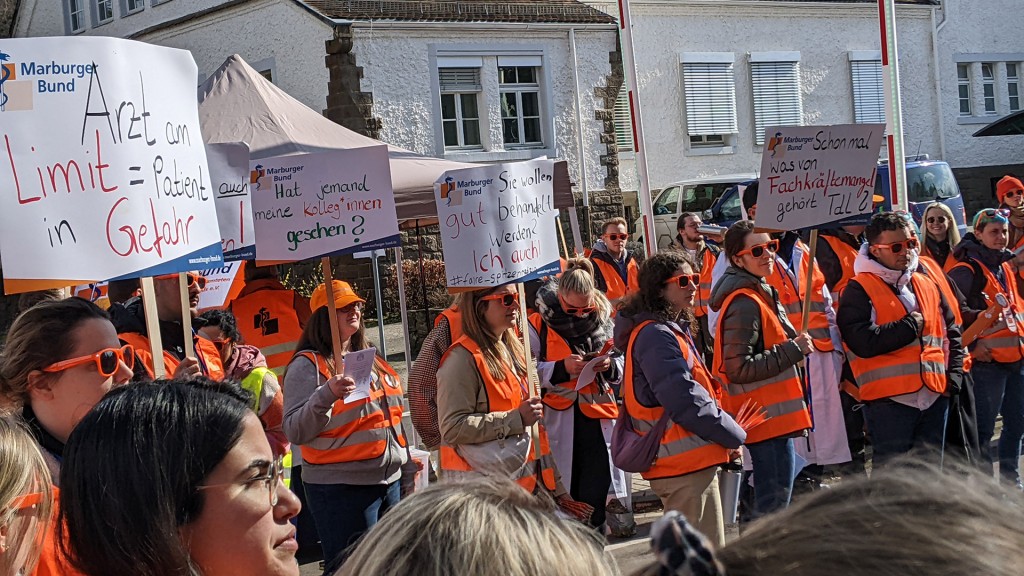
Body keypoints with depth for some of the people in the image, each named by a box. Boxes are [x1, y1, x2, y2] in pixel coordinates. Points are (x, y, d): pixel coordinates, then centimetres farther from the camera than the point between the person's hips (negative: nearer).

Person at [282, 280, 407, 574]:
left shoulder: (370, 359, 14)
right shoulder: (308, 365, -8)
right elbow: (295, 432, -16)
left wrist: (405, 456, 21)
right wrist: (327, 395, -28)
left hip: (389, 480, 8)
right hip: (341, 487, -7)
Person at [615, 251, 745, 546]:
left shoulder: (674, 329, 17)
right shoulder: (654, 335, -16)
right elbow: (686, 401, -22)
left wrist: (729, 431, 9)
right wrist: (735, 435, -11)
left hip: (688, 461, 11)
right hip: (686, 463, -11)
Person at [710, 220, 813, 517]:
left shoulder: (761, 293, 14)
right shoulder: (745, 304, -19)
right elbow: (738, 369, -24)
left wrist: (795, 345, 11)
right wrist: (793, 349, -20)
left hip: (774, 415, 11)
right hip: (768, 418, -11)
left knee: (771, 498, 19)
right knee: (775, 503, -6)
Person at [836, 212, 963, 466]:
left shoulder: (928, 286, 15)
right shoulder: (859, 290, -5)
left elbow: (952, 333, 21)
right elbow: (863, 342, -19)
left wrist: (953, 377, 7)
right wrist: (911, 326, -10)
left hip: (934, 397, 6)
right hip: (889, 399, -6)